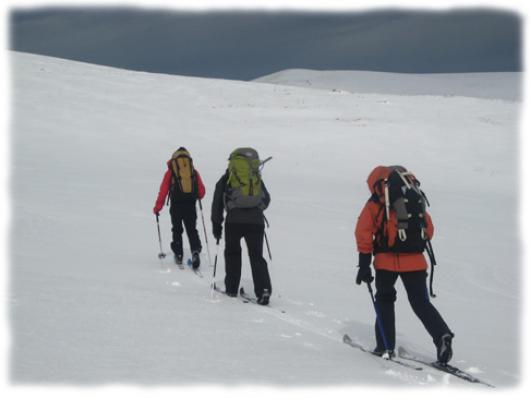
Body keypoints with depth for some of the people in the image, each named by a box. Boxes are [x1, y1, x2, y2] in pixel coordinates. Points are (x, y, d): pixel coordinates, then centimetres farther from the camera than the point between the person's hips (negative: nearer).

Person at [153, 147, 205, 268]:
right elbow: (202, 191, 8)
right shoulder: (194, 172, 9)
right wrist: (197, 197, 31)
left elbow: (163, 191, 0)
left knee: (177, 230, 15)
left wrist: (157, 207, 7)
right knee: (192, 230, 7)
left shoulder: (170, 172, 3)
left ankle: (178, 255, 15)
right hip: (191, 206, 1)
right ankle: (195, 250, -16)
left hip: (176, 206, -1)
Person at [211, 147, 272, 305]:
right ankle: (263, 289, -11)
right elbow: (266, 199, 28)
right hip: (256, 220, 2)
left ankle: (231, 288, 18)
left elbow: (217, 204, 11)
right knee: (256, 256, 6)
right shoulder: (257, 179, 20)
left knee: (232, 252, 18)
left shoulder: (226, 179, 14)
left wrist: (216, 225, 18)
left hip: (234, 220, -1)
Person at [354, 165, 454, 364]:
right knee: (421, 303, 10)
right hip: (415, 260, 3)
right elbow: (429, 230, 19)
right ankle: (442, 335, -13)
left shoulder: (376, 203, 2)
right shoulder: (417, 200, 16)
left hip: (387, 260, -3)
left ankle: (386, 345, 14)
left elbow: (363, 233, -4)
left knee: (384, 299, 17)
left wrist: (364, 265, -2)